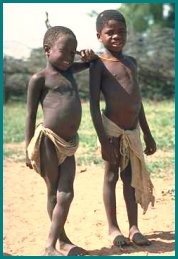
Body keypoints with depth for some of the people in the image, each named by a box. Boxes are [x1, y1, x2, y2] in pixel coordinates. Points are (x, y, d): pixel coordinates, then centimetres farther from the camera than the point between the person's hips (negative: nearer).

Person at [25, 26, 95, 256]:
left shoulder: (69, 71, 16)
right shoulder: (39, 78, -3)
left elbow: (87, 63, 36)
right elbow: (31, 115, -3)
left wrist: (88, 57, 11)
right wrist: (29, 150, -6)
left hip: (68, 144, 6)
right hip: (47, 141, -6)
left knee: (66, 195, 0)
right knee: (54, 193, 5)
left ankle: (51, 245, 6)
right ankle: (62, 240, 16)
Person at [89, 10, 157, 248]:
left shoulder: (131, 62, 14)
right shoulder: (99, 64, -6)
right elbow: (94, 105, -11)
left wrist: (148, 135, 18)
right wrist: (104, 140, -18)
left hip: (133, 130, 6)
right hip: (112, 128, -6)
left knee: (131, 177, 10)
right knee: (111, 176, 4)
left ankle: (134, 228, 17)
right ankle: (113, 228, 14)